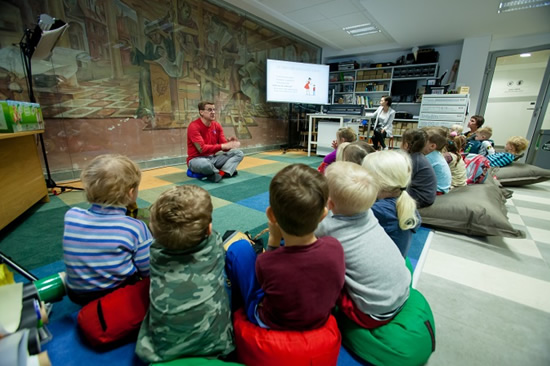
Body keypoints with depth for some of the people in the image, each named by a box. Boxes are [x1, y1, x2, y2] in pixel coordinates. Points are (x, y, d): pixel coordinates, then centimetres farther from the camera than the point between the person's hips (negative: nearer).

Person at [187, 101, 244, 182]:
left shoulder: (217, 125, 5)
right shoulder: (194, 126, -15)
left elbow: (224, 146, 3)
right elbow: (202, 149, -24)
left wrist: (229, 142, -21)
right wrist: (222, 146, -30)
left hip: (213, 158, 7)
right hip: (197, 159, -7)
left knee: (239, 153, -5)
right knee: (204, 164, -43)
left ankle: (222, 172, -28)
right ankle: (226, 171, -13)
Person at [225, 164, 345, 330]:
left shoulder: (265, 263, -36)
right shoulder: (335, 247, -27)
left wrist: (273, 239, -13)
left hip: (270, 325, -3)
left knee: (239, 247, -1)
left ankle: (239, 300, 31)